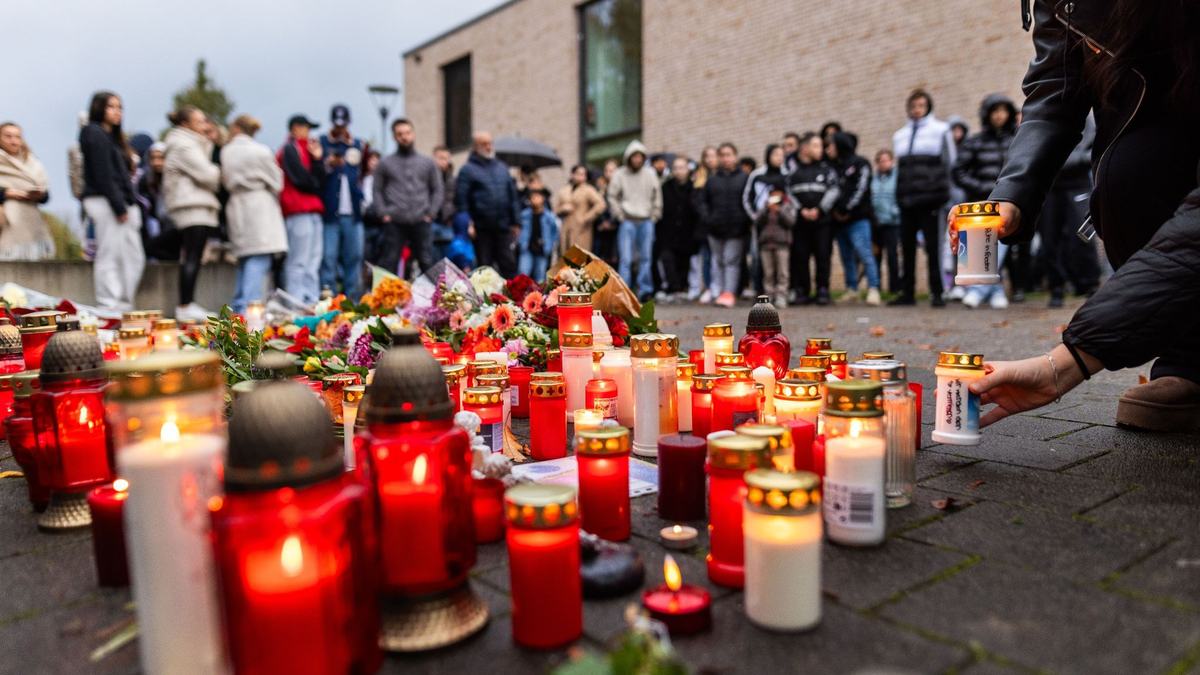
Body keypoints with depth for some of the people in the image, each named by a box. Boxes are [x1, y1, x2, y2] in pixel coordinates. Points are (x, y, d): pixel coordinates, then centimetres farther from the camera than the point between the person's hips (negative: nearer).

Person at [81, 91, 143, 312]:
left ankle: (124, 306, 14)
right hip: (104, 203, -9)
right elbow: (102, 175, -14)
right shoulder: (95, 134, -6)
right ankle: (109, 308, -4)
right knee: (109, 258, -7)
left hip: (121, 205, 9)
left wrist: (129, 207, 11)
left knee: (135, 258, 9)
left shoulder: (111, 136, 22)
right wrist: (119, 207, -18)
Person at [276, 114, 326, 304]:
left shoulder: (306, 149, 25)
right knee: (298, 262, -10)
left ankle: (312, 301, 10)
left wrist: (317, 159, 4)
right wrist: (316, 188, 6)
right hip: (298, 211, -9)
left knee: (313, 262, 8)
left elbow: (319, 181, 13)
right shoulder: (289, 149, -1)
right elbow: (300, 179, -11)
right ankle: (296, 304, -10)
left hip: (313, 211, 9)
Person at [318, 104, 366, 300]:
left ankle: (352, 298, 13)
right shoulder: (321, 142, 5)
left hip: (352, 211, 3)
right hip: (329, 210, -3)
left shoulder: (358, 144, 15)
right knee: (328, 256, -5)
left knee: (354, 256, 5)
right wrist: (328, 164, -16)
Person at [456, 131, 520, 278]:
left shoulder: (502, 167, 15)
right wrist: (467, 225, -10)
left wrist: (515, 222, 11)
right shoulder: (467, 170, 0)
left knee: (509, 265, 2)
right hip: (482, 230, -3)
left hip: (504, 227, 4)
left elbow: (513, 195, 17)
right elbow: (461, 200, -4)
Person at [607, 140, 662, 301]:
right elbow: (612, 197, 6)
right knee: (625, 258, -8)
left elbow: (657, 196, 13)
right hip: (627, 221, -2)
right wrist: (620, 215, -1)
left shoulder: (650, 174, 7)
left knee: (646, 258, 3)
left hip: (646, 221, 2)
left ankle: (645, 290, 10)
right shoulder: (619, 174, 1)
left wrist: (654, 215, 5)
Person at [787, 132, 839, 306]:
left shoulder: (827, 169, 10)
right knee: (800, 257, 1)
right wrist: (801, 210, -8)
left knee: (823, 256, -2)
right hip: (800, 221, 0)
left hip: (822, 220, 0)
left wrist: (818, 210, -8)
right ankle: (802, 291, 10)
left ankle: (823, 290, 6)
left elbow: (833, 191, 3)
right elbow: (788, 191, 2)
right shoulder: (793, 169, 7)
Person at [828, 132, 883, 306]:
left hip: (857, 219, -6)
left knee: (864, 252, -15)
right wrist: (835, 211, 1)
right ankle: (851, 290, 13)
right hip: (838, 220, 6)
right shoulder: (833, 166, 19)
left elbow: (861, 189, -7)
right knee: (847, 257, 7)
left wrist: (846, 210, -10)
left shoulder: (860, 164, 2)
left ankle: (873, 289, -16)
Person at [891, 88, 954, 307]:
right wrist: (899, 195, 10)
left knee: (932, 246, -5)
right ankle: (908, 292, 12)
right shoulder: (900, 135, 18)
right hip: (906, 199, 4)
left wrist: (941, 195, -6)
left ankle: (936, 293, -1)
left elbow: (949, 162, 3)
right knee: (907, 246, 5)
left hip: (929, 198, -4)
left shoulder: (940, 130, 6)